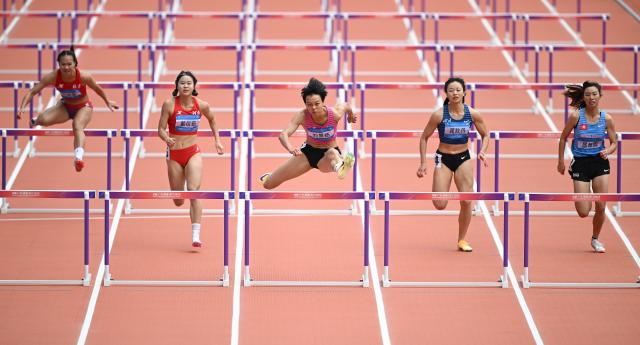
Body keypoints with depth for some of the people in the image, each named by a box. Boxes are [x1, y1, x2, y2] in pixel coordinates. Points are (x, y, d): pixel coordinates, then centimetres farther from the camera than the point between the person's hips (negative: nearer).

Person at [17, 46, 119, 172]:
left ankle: (78, 157, -54)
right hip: (65, 106, 2)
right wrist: (22, 107, -35)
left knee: (77, 126, -34)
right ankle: (36, 121, 18)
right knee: (44, 120, -22)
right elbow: (32, 92, -21)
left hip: (83, 107, -2)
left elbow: (97, 89, -8)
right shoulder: (53, 77, -26)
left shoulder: (84, 77, -29)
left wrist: (107, 102, 9)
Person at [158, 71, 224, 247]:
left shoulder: (202, 105, -5)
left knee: (194, 192, -20)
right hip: (174, 153, 0)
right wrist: (166, 139, -30)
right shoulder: (169, 104, -10)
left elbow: (212, 120, 17)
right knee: (178, 201, 11)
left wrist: (217, 141, 13)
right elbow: (161, 129, -9)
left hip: (193, 153, 0)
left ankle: (196, 236, -22)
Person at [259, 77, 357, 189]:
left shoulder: (335, 114, -24)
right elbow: (284, 134, -36)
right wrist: (291, 149, -59)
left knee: (332, 153, -45)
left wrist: (351, 115, 24)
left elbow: (345, 106, 1)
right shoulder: (302, 116, -24)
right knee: (268, 184, 7)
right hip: (308, 152, 2)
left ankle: (339, 166, -81)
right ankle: (269, 177, 45)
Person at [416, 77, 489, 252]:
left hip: (463, 158, 2)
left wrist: (482, 151, -12)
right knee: (440, 205, -10)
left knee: (466, 201, -8)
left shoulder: (472, 114, -8)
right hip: (443, 159, -2)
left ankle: (462, 240, 10)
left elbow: (485, 135, 7)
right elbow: (424, 137, -3)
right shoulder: (439, 115, -14)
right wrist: (423, 163, -6)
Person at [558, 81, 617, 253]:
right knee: (583, 213, -6)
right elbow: (563, 137, 1)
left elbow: (614, 143, 4)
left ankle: (595, 239, 22)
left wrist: (608, 151, -18)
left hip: (600, 163, 2)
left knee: (601, 207, -4)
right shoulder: (576, 116, -11)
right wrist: (561, 161, 3)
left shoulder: (606, 119, -5)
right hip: (580, 163, -1)